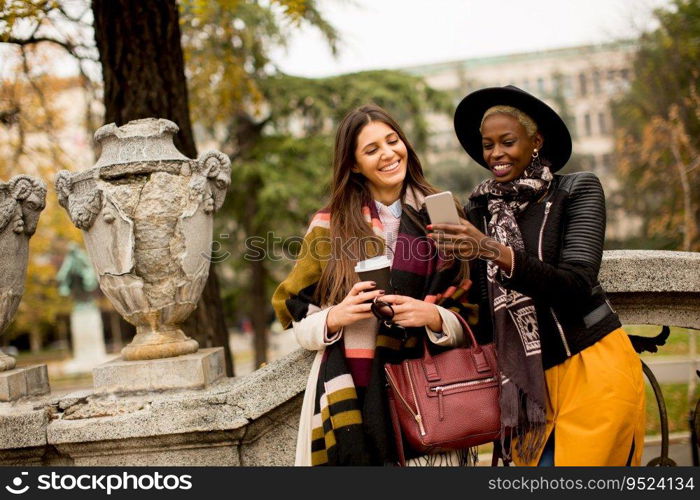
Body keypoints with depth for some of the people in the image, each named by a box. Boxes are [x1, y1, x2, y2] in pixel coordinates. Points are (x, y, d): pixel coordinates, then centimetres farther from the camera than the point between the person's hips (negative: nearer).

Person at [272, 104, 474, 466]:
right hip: (349, 400, 0)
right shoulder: (330, 225, 6)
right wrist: (335, 317, -13)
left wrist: (434, 317, -14)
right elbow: (300, 322, 7)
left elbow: (469, 319, 7)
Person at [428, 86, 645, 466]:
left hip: (592, 367, -4)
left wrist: (493, 251, -26)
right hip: (529, 378, 4)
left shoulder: (577, 190, -3)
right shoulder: (480, 211, 8)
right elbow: (485, 314, 10)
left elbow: (575, 284, -17)